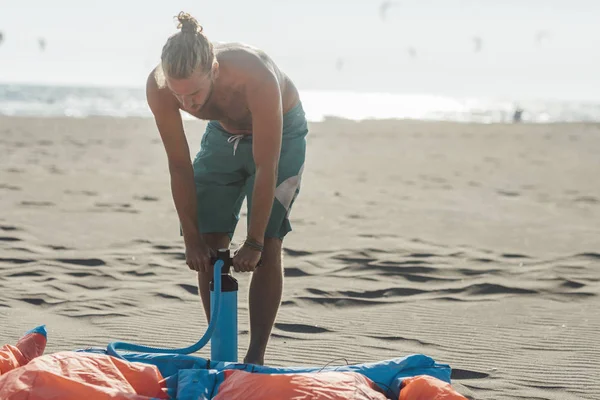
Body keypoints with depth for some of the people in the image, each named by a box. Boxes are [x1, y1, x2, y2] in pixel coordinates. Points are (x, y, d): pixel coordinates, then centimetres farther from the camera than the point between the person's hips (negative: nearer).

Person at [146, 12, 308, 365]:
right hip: (223, 134, 4)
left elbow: (266, 168, -33)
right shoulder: (158, 87, -32)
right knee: (208, 245, -4)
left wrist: (254, 242, -27)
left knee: (268, 247, -11)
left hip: (280, 132, -4)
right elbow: (180, 167, -20)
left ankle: (256, 358, -5)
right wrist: (192, 239, -16)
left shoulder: (257, 79, -43)